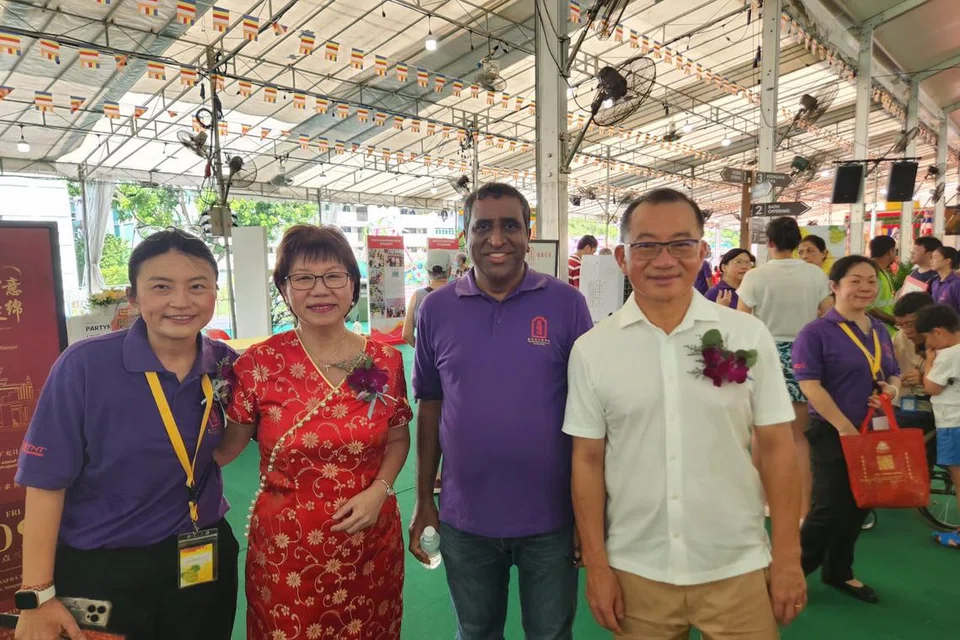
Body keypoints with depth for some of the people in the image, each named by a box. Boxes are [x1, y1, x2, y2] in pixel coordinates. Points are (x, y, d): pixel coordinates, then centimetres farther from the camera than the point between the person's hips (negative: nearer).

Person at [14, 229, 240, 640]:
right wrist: (38, 596, -11)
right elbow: (46, 480, -12)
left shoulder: (225, 364, -6)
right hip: (99, 572, -3)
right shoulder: (84, 365, -16)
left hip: (204, 564, 3)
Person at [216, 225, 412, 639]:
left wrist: (380, 490, -10)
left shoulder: (385, 361, -6)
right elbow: (222, 448, -4)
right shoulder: (259, 364, -11)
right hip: (285, 547, -2)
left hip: (372, 541, 2)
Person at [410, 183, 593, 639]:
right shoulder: (436, 309, -4)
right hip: (464, 517, 2)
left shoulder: (566, 303, -8)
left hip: (550, 516, -1)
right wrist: (424, 499, 3)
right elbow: (430, 406, 2)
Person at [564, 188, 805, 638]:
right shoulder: (591, 350, -6)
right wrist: (596, 565, -2)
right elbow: (588, 460, -2)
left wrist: (788, 558, 0)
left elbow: (777, 448, 0)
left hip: (737, 569, 1)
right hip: (635, 571, 0)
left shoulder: (749, 335, -5)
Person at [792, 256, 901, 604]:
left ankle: (839, 571, 34)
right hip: (833, 433, -7)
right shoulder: (816, 332, -13)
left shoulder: (880, 331, 10)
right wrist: (845, 426, -20)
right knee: (830, 508, -4)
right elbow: (810, 385, -19)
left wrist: (892, 389, -6)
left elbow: (893, 375, 18)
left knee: (859, 505, 16)